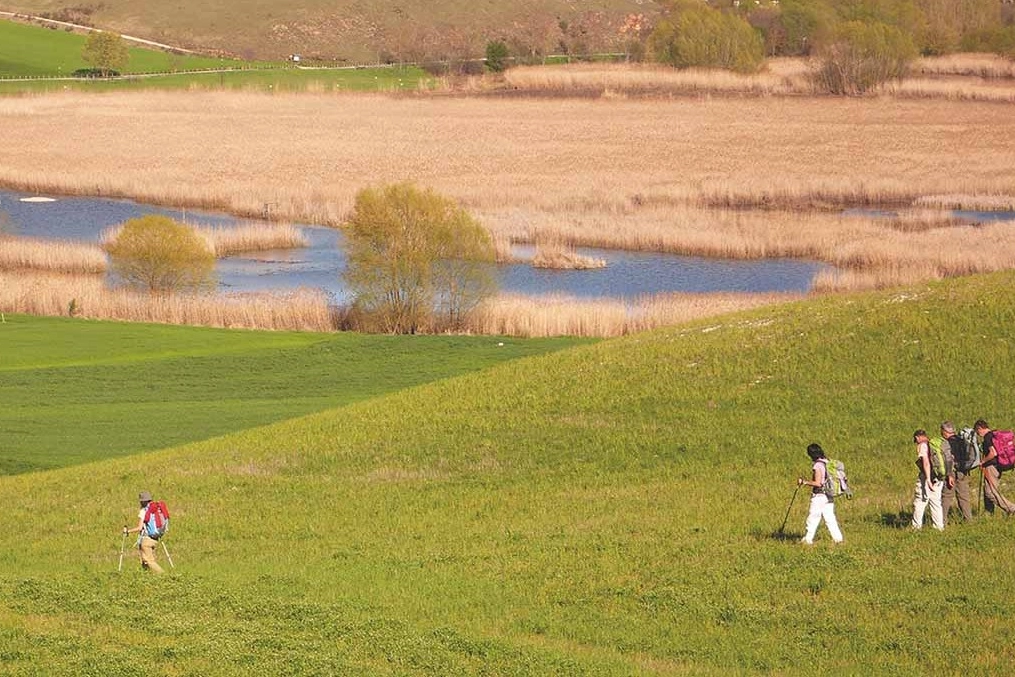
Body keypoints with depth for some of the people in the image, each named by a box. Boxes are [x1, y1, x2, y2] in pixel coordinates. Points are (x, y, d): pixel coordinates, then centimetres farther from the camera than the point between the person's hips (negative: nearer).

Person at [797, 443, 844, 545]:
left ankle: (808, 539, 3)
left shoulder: (818, 466, -16)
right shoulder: (827, 463, 10)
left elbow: (817, 483, -20)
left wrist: (804, 482, -12)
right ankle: (838, 538, 5)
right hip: (829, 496, 8)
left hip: (819, 496, -8)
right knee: (830, 518, 9)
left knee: (813, 518, -1)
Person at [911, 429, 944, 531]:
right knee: (936, 502, 13)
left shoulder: (922, 445, -8)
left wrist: (928, 479, -24)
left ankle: (917, 526, 1)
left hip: (927, 477, -7)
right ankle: (939, 526, 13)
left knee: (919, 503, 1)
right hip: (939, 479, 7)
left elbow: (926, 462, -19)